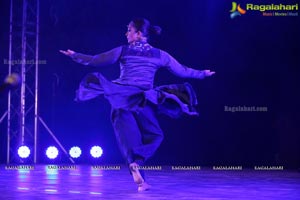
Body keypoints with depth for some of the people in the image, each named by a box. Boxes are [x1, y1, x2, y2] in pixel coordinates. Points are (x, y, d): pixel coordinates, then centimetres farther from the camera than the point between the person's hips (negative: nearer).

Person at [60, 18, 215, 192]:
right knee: (154, 135, 11)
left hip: (121, 99, 0)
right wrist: (203, 74, 32)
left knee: (128, 137, 1)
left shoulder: (123, 51, 3)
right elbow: (182, 71, 16)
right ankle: (138, 161, -17)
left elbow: (95, 61, 6)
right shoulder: (159, 54, 8)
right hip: (143, 101, 0)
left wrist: (74, 55, 20)